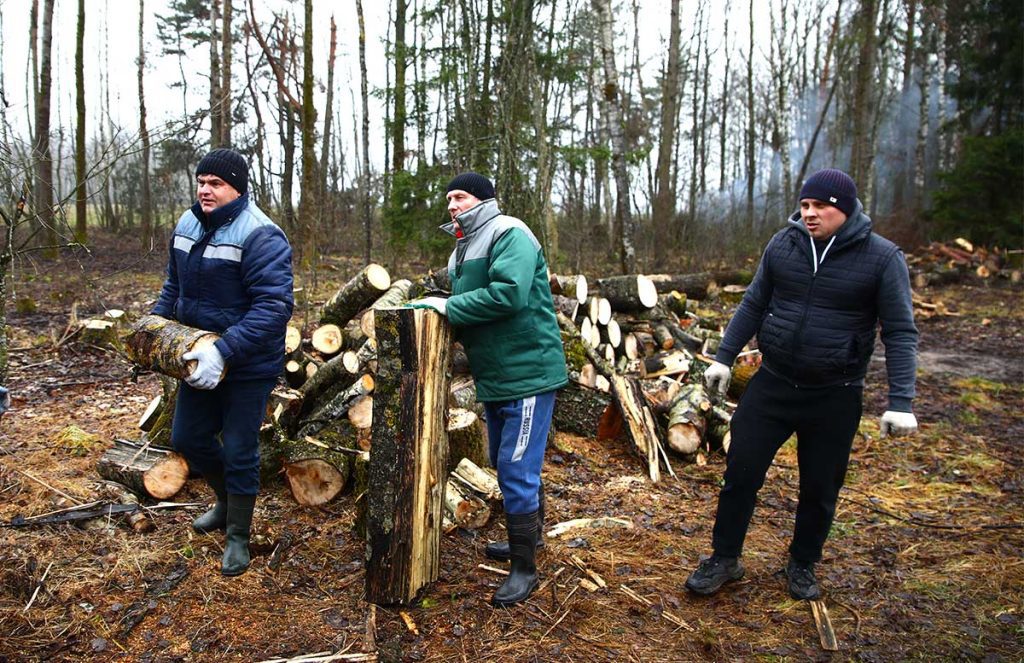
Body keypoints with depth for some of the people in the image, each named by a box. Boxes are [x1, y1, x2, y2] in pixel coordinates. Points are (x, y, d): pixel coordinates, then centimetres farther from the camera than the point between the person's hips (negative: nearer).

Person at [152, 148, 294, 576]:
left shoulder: (261, 236, -23)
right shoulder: (187, 225, 2)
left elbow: (273, 307, -32)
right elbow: (174, 286, 16)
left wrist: (224, 352, -38)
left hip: (248, 367, -7)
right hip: (200, 357, 8)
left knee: (238, 452, 3)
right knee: (188, 438, 18)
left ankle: (238, 537, 25)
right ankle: (226, 501, 45)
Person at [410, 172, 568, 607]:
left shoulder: (508, 234, -14)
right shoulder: (465, 248, 15)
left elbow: (509, 294, -30)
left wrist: (449, 307, -22)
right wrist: (445, 310, -3)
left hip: (527, 374, -10)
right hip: (494, 376, 10)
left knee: (517, 471, -7)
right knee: (506, 464, 21)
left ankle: (525, 567, 7)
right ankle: (526, 537, 41)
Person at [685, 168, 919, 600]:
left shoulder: (882, 258, -10)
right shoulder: (783, 244, -1)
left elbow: (900, 333, -9)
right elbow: (753, 305, 9)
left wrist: (901, 401, -15)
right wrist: (724, 357, 7)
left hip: (834, 398, -2)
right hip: (772, 385, 2)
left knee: (820, 489, 11)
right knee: (741, 472, 4)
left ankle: (803, 565, 35)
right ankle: (724, 560, 22)